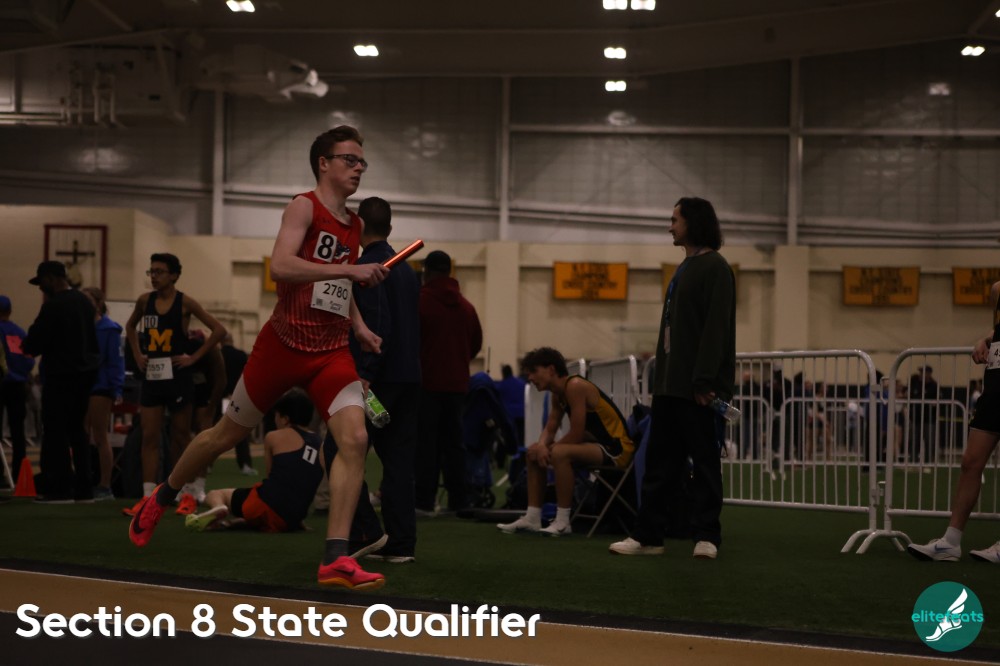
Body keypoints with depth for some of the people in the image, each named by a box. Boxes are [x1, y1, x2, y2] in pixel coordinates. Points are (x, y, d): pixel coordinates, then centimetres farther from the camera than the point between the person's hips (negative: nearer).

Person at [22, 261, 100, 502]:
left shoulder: (53, 305, -16)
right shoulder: (84, 301, 9)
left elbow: (34, 343, -15)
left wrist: (27, 345, 5)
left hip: (60, 375, -8)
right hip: (85, 371, 8)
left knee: (55, 432, -2)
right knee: (77, 429, 13)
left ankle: (60, 488, -3)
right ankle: (83, 488, 13)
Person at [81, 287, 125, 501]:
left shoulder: (109, 329, -6)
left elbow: (116, 361, -9)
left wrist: (117, 390, -14)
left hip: (100, 388, -5)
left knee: (100, 437, 1)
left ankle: (105, 486, 7)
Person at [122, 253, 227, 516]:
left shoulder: (185, 303, -7)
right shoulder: (145, 301, 5)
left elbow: (219, 330, -8)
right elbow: (130, 327, 24)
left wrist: (194, 357, -10)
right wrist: (137, 354, 10)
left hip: (177, 377, -4)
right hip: (151, 376, 4)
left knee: (181, 437, 5)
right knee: (149, 437, -1)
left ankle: (189, 495, 16)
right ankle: (148, 497, -1)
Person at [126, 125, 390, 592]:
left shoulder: (355, 225, 13)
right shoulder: (304, 207, -8)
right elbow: (281, 266, -25)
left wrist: (359, 327, 15)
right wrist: (350, 270, -29)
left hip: (331, 352, 5)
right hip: (283, 344, -5)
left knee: (355, 439, -17)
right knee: (228, 434, 10)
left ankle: (335, 560, -17)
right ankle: (159, 500, 37)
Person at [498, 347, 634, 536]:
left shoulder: (575, 386, -20)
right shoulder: (558, 393, 9)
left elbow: (576, 435, -24)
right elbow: (549, 429, 10)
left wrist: (548, 448, -10)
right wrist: (542, 445, -12)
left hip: (616, 449, -10)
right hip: (596, 444, 10)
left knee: (559, 454, -32)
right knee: (534, 453, 9)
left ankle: (563, 522, -23)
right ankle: (532, 518, 8)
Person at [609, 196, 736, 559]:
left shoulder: (715, 268, -9)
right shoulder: (685, 268, 19)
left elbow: (716, 329, -17)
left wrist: (704, 382, -22)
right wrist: (661, 376, 16)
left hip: (696, 388, -9)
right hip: (670, 385, 9)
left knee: (704, 462, -1)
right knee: (660, 464, 9)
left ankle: (707, 536, 4)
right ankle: (648, 536, 12)